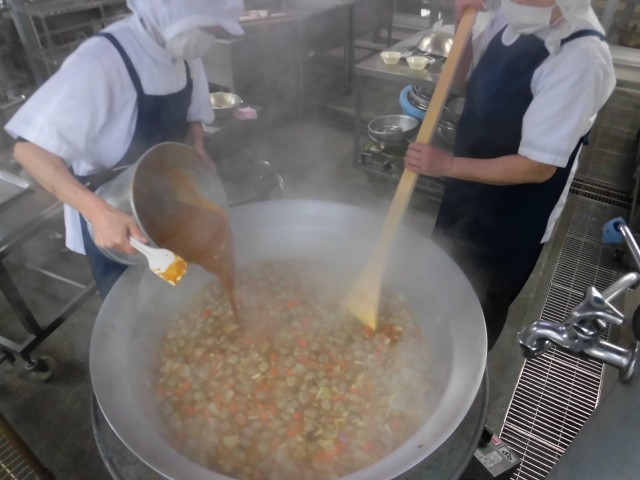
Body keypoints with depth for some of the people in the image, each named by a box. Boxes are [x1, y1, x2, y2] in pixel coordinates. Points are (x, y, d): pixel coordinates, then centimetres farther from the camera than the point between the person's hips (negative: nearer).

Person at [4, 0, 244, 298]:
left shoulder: (186, 55, -9)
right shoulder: (101, 61, -30)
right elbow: (29, 148, -29)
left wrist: (197, 151, -15)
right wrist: (98, 212, -43)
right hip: (111, 219, -6)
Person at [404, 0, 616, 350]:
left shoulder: (581, 59, -29)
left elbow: (539, 166, -27)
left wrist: (448, 165, -29)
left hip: (513, 218, -7)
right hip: (469, 187, 8)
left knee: (480, 307, 16)